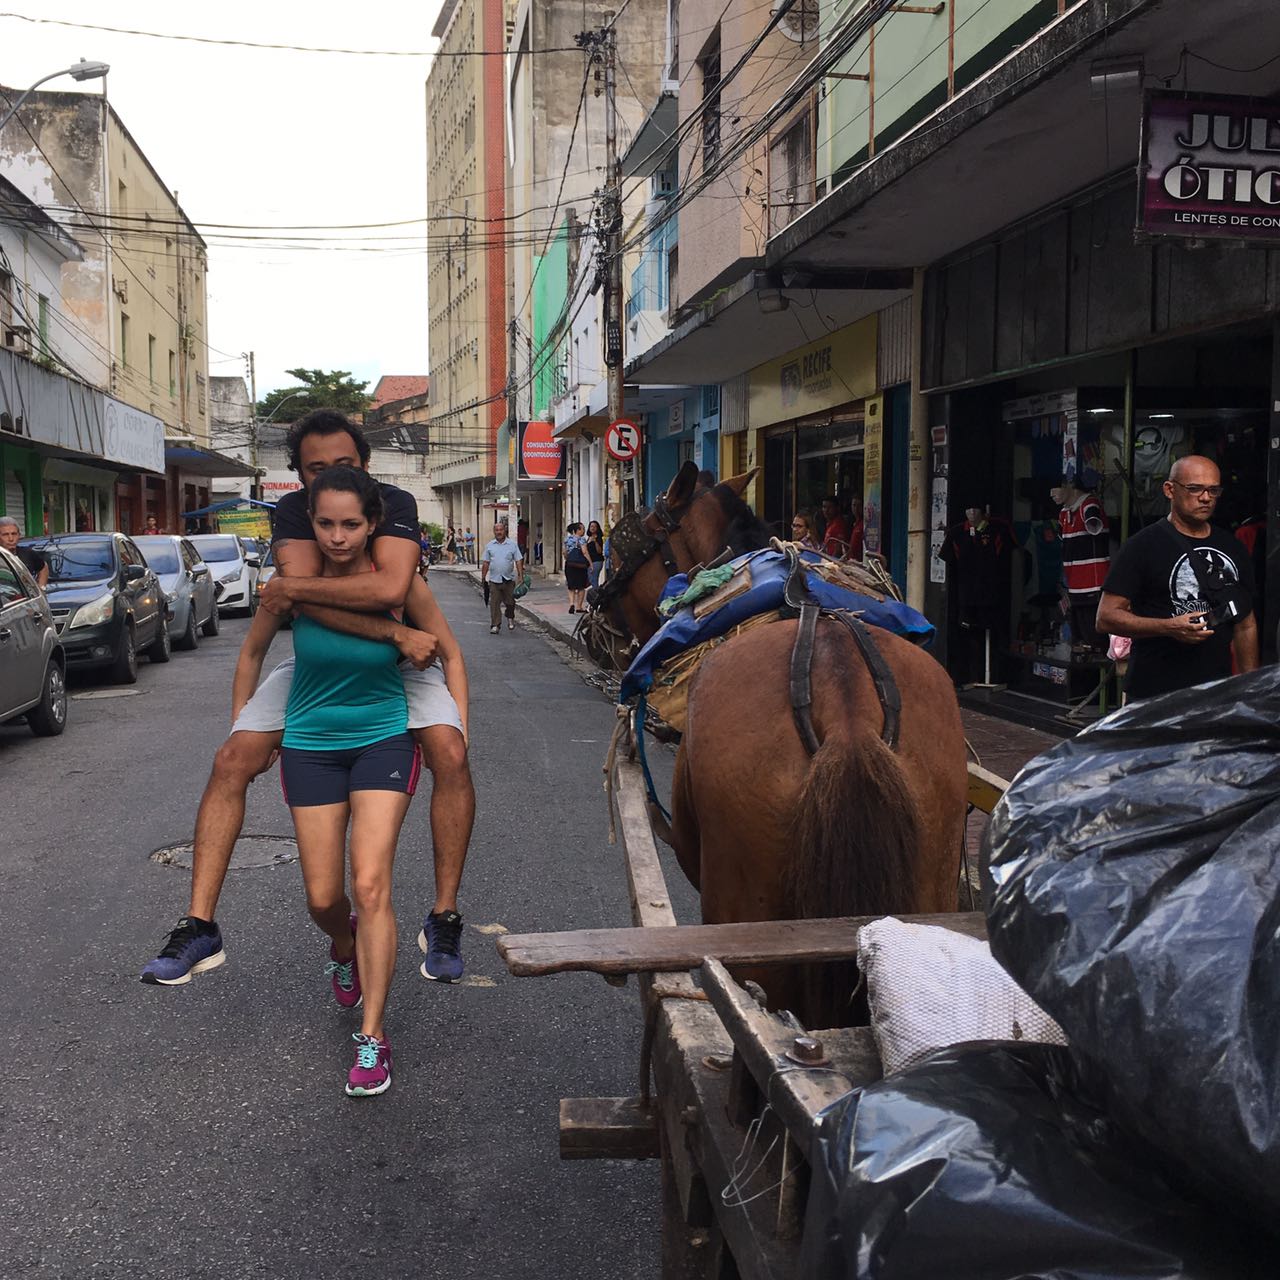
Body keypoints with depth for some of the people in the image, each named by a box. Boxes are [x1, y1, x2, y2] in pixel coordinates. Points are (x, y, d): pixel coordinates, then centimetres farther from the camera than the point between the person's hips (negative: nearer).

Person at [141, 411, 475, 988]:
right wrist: (394, 633, -37)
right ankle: (199, 926, -5)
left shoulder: (394, 504, -20)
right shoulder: (292, 510, -15)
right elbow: (307, 603, -31)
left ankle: (444, 919, -12)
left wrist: (290, 585, -30)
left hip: (395, 666, -2)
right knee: (232, 761, -12)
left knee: (450, 755, -26)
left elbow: (391, 589, -38)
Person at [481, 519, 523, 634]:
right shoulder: (490, 546, 6)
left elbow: (518, 561, 1)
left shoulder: (512, 545, 2)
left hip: (509, 579, -1)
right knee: (494, 603, -2)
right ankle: (495, 625, 2)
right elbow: (485, 563, 9)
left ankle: (510, 618, 34)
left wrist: (521, 576, -7)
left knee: (510, 602, 9)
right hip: (494, 580, 1)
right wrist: (483, 578, 6)